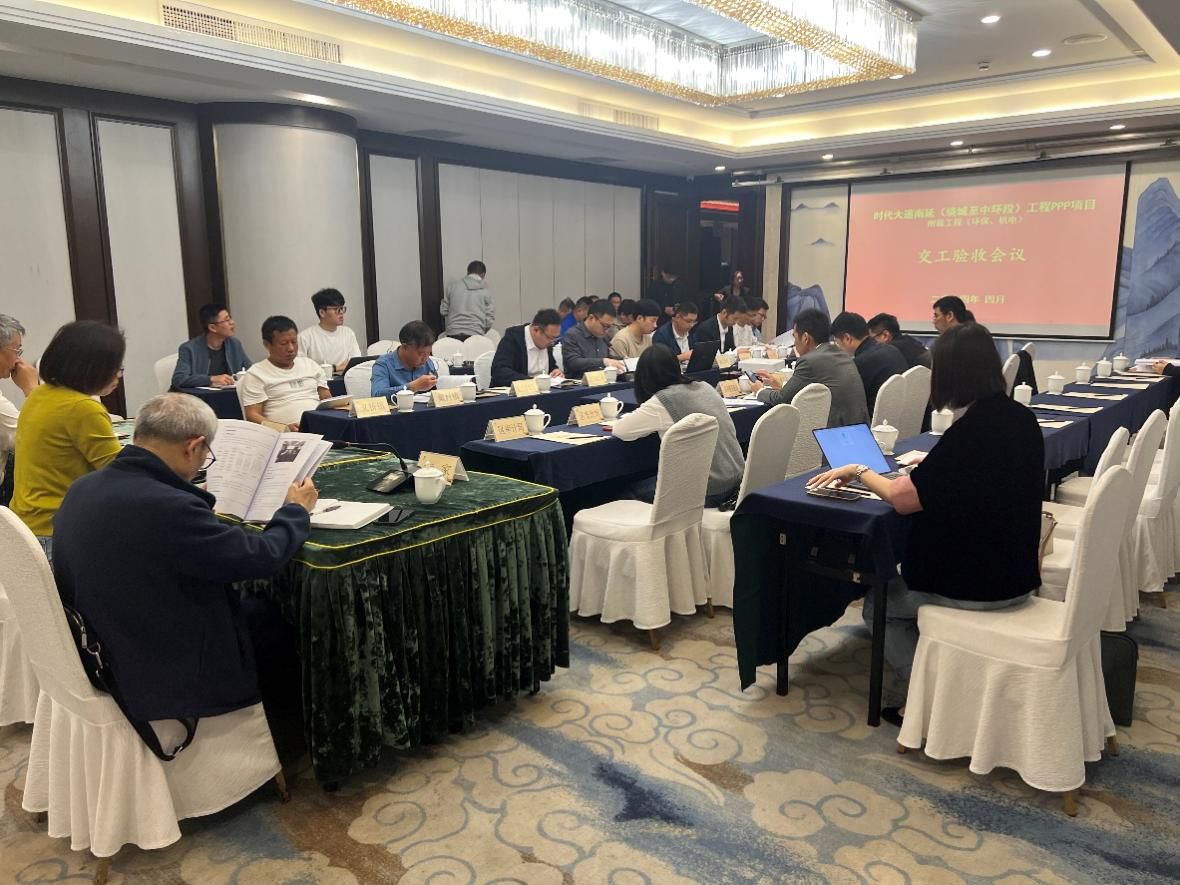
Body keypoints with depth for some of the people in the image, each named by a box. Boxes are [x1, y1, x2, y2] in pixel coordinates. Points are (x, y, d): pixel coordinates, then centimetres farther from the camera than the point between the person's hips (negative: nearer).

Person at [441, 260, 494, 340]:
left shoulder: (452, 286, 7)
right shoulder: (485, 292, 2)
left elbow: (443, 310, 11)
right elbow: (489, 319, 0)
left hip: (453, 334, 2)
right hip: (474, 335, -2)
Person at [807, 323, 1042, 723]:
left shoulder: (971, 431, -26)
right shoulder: (1022, 420, -1)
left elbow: (902, 498, -24)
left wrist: (858, 471, -8)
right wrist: (932, 465, 24)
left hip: (976, 586, -8)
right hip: (1016, 575, 8)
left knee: (879, 604, 16)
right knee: (903, 577, 28)